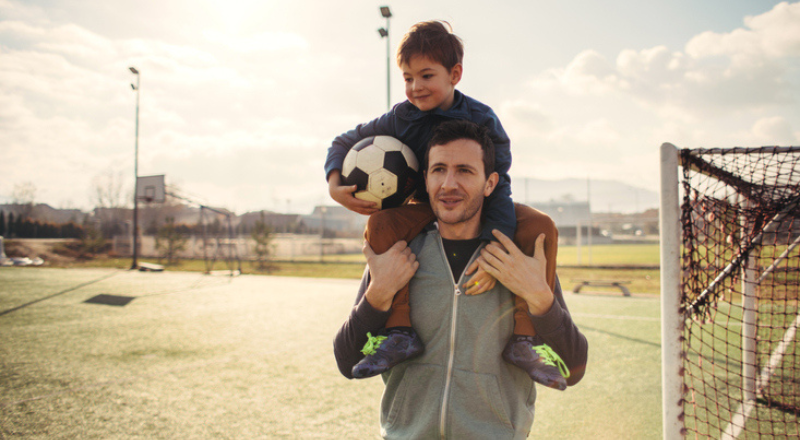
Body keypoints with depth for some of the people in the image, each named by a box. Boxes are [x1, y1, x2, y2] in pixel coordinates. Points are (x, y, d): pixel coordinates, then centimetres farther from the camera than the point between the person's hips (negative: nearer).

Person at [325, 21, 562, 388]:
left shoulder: (482, 120, -18)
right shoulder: (401, 118, -10)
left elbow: (498, 188, -22)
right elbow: (346, 142, 3)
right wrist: (335, 186, -18)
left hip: (478, 207, -1)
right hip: (428, 208, 1)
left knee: (540, 227, -28)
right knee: (381, 224, -31)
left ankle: (525, 337, -25)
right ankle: (399, 330, -30)